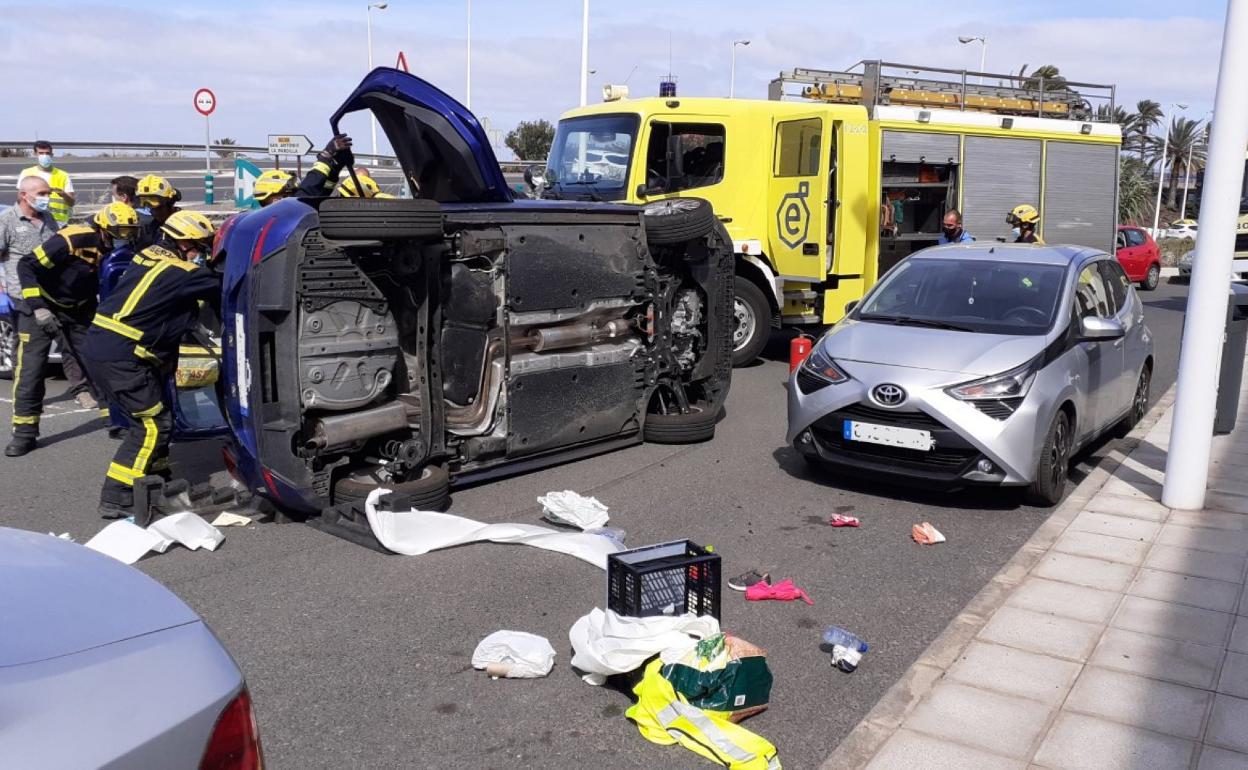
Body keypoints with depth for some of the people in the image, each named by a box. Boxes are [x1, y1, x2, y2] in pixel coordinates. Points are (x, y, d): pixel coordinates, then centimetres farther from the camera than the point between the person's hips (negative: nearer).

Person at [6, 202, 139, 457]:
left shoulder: (113, 250, -5)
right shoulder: (73, 239, -25)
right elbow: (26, 266, -23)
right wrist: (38, 308, -26)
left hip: (76, 313, 6)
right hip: (41, 309, -6)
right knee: (30, 371, -7)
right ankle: (24, 434, 3)